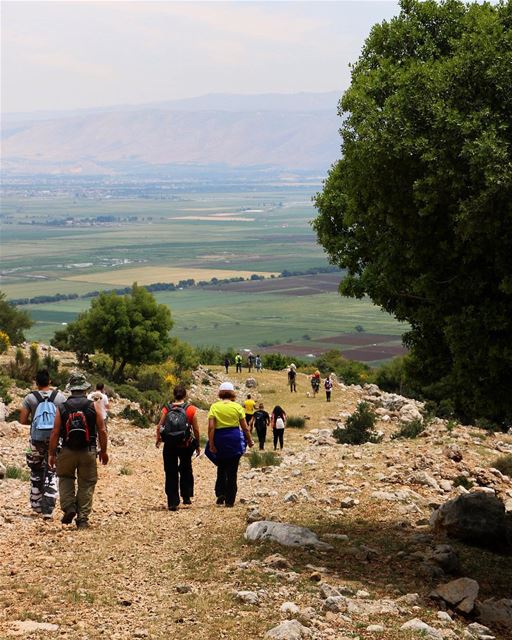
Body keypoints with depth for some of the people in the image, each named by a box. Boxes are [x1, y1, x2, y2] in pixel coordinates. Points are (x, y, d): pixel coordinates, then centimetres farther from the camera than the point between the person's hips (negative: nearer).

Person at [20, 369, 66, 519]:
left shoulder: (30, 398, -3)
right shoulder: (60, 397, -2)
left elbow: (22, 420, -3)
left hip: (37, 440, 1)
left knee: (36, 473, 18)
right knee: (52, 474, 3)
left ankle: (36, 505, 27)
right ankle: (48, 509, -9)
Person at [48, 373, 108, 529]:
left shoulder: (62, 408, -4)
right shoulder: (93, 406, -4)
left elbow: (55, 433, -5)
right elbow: (102, 431, -3)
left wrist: (51, 454, 3)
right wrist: (103, 451, 8)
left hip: (67, 452, 0)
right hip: (88, 452, 0)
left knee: (65, 478, 22)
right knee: (86, 484, 9)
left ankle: (69, 508, 6)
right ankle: (82, 518, 7)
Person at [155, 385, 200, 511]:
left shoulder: (167, 409, -2)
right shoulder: (191, 409, -4)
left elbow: (159, 426, -6)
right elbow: (196, 429, -3)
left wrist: (158, 439, 12)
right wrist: (197, 445, 9)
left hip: (169, 445, 0)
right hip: (185, 444, 0)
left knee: (171, 473, 6)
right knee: (186, 470, 22)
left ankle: (173, 502, 2)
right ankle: (186, 497, 23)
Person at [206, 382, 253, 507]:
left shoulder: (214, 407, -3)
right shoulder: (237, 407, -2)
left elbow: (211, 427, -10)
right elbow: (245, 427, 0)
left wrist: (211, 444, -7)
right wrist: (250, 441, 13)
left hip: (220, 440, 0)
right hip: (235, 439, 0)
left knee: (221, 468, 20)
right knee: (232, 470, 7)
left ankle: (220, 494, 7)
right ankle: (229, 500, 8)